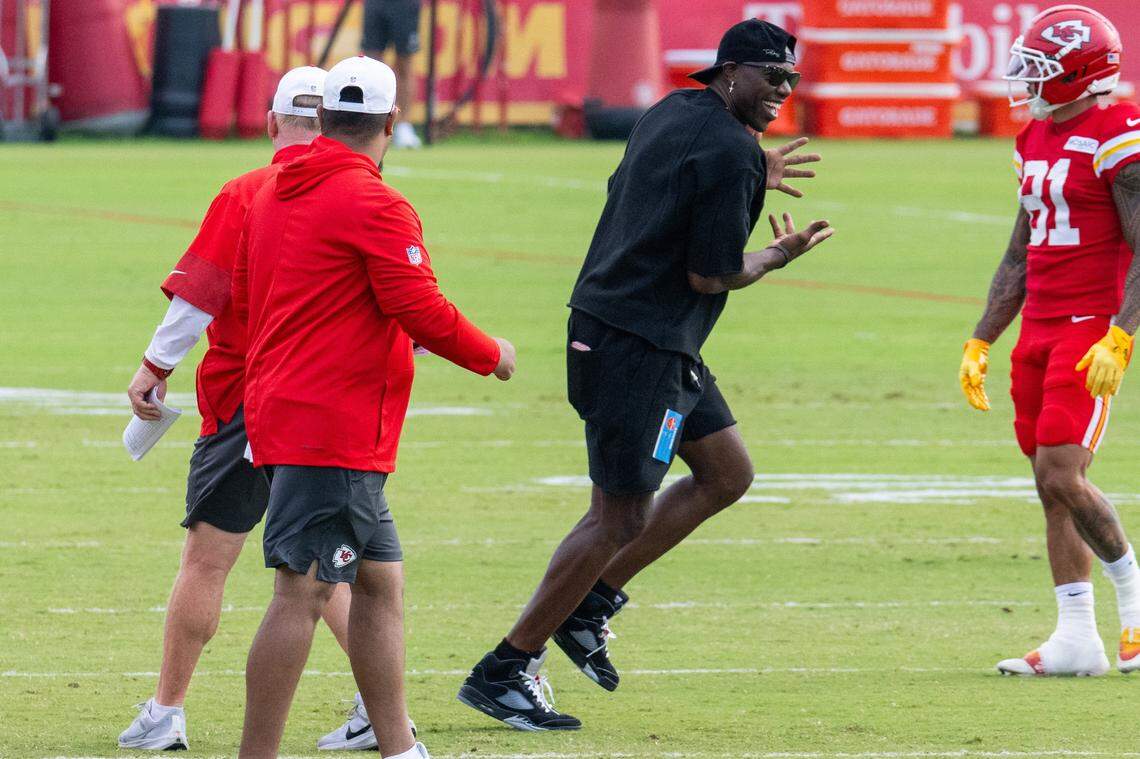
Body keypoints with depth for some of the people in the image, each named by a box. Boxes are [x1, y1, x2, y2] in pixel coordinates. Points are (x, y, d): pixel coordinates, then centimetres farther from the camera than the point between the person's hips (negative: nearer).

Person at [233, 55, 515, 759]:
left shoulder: (273, 196, 14)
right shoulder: (376, 205, -13)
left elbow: (246, 302, 21)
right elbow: (421, 310, -15)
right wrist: (491, 355, 0)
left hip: (280, 408, 9)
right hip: (336, 427, -9)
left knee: (382, 578, 15)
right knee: (303, 592, -11)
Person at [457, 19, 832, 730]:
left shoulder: (671, 113, 11)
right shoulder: (730, 152, -18)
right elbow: (709, 275, -18)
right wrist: (777, 256, 1)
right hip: (640, 347, -10)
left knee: (726, 473, 18)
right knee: (621, 518, -4)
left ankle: (590, 604, 19)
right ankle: (505, 669, 2)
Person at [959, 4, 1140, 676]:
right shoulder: (1038, 139, 14)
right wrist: (980, 343, 19)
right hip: (1040, 328, 9)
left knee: (1063, 475, -15)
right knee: (1052, 485, 6)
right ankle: (1078, 639, 9)